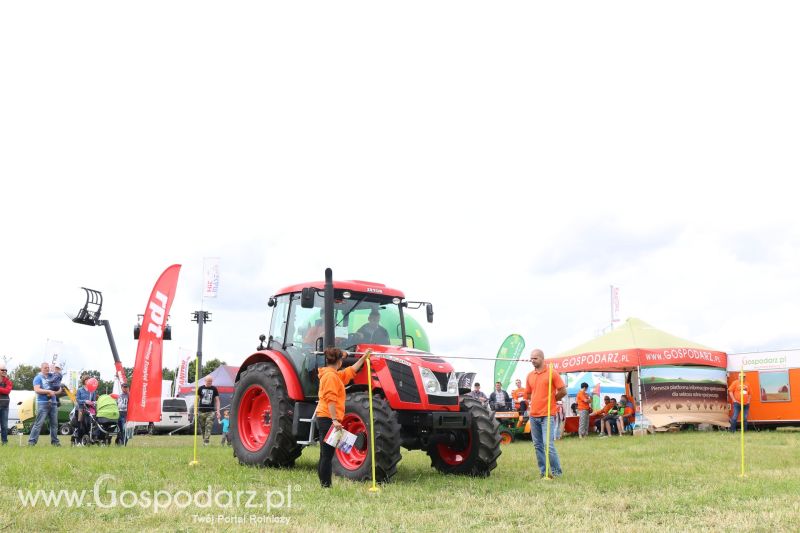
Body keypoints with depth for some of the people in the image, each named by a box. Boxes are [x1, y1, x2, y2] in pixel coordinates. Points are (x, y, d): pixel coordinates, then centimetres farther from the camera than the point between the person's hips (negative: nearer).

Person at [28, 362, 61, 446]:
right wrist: (49, 391, -17)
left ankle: (55, 441, 13)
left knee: (54, 423, 6)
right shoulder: (38, 378, 2)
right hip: (42, 403, -6)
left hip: (53, 403, 6)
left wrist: (54, 393, -3)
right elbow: (37, 390, -13)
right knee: (39, 423, -11)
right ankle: (31, 441, -10)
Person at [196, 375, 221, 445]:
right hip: (201, 411, 1)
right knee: (202, 428, 5)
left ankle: (206, 442, -17)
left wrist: (218, 411, -1)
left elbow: (217, 400, 7)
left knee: (208, 428, -13)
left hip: (210, 411, -1)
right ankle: (204, 440, 18)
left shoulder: (214, 389, 6)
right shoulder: (201, 388, 7)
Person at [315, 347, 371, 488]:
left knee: (325, 456, 12)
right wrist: (335, 420, -24)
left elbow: (351, 371, 31)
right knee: (327, 456, -9)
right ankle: (326, 486, -8)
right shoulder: (331, 376, -13)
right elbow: (330, 399, -20)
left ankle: (323, 486, 17)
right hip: (328, 418, -11)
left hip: (324, 418, 11)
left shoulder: (335, 375, 18)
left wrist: (364, 357, 35)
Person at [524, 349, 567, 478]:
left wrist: (550, 400, 5)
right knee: (538, 445, 8)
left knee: (548, 444, -12)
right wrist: (534, 402, 12)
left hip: (547, 415, -6)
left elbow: (563, 391, -4)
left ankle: (556, 472, 0)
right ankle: (543, 471, 16)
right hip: (533, 414, 6)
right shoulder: (530, 376, 12)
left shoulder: (551, 373, -5)